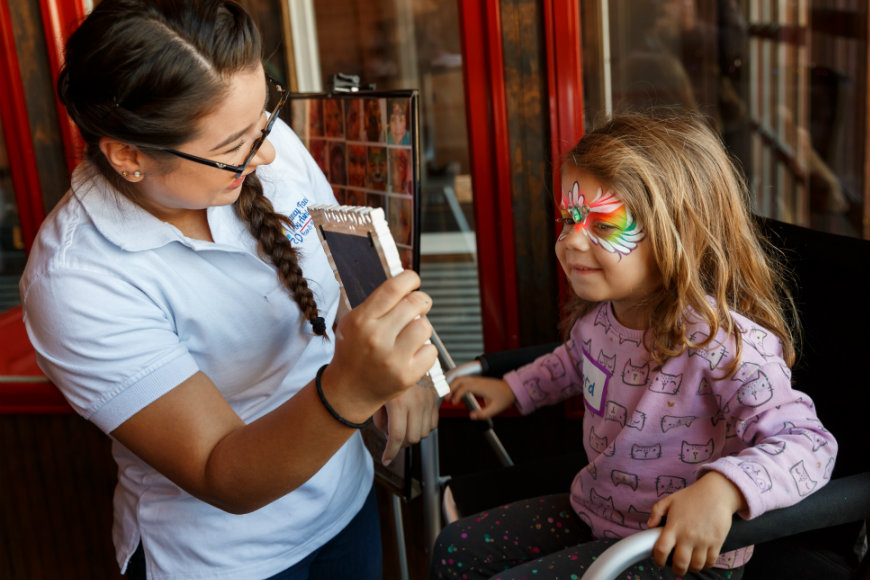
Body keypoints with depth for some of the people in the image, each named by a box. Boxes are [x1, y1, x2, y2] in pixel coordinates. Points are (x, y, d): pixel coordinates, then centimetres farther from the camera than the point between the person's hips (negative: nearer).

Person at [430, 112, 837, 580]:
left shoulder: (725, 343, -31)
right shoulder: (598, 311, -4)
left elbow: (807, 444, -33)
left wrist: (722, 489, -49)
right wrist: (513, 389, 18)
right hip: (593, 510, 8)